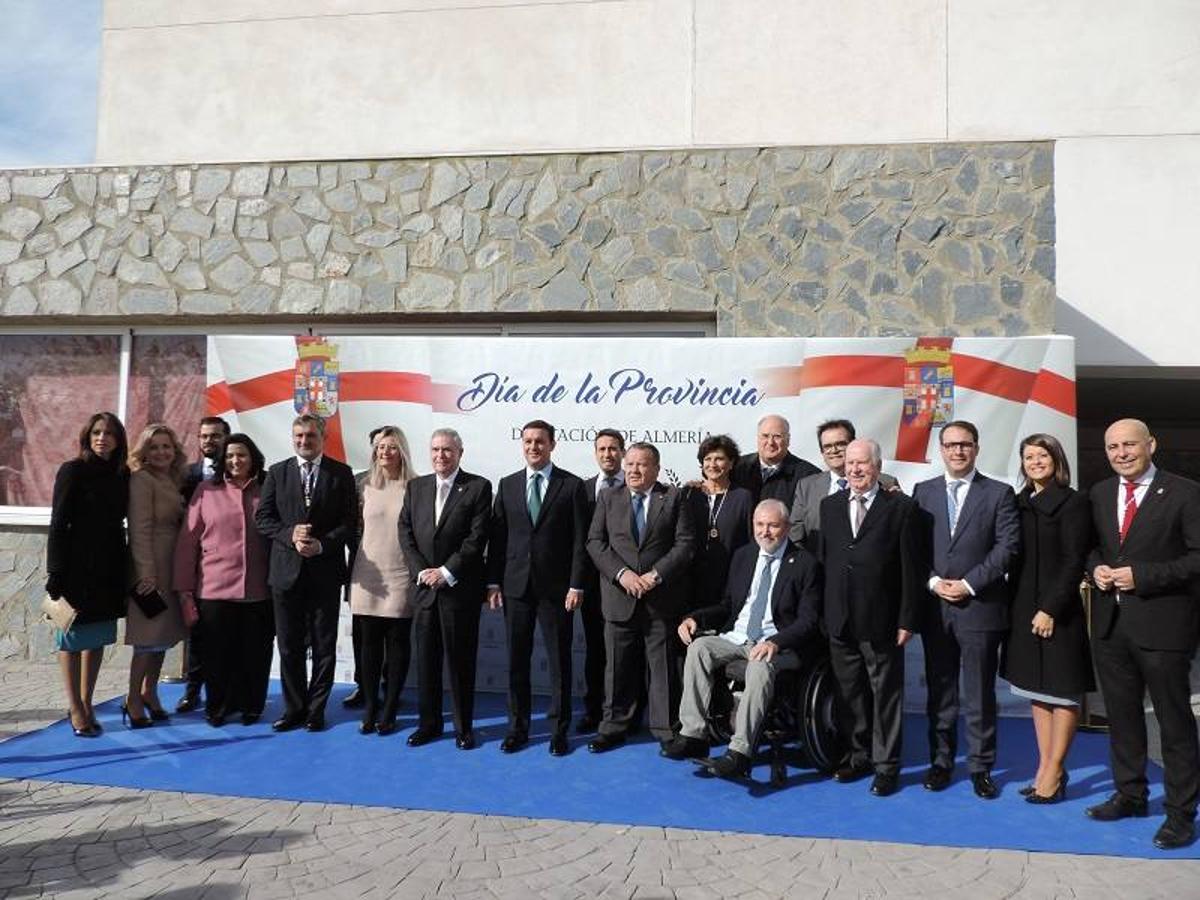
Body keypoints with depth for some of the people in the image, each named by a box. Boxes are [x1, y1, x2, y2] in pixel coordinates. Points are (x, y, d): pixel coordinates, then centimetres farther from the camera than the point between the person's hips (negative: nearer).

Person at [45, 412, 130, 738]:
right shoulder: (73, 471, -6)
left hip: (109, 568, 5)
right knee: (73, 636, 4)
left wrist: (127, 570, 5)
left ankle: (86, 704, 20)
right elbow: (58, 524, -8)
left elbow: (118, 523, 10)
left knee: (98, 637, 10)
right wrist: (55, 573, -13)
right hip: (77, 567, -5)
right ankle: (76, 709, 11)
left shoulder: (122, 475, 7)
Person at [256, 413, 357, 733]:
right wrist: (290, 535, -13)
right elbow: (263, 518, 4)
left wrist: (322, 544, -15)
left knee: (324, 647, 6)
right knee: (289, 646, 9)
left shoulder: (341, 473, 2)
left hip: (325, 571, -1)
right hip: (286, 571, 2)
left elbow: (350, 520, -2)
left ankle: (316, 709, 18)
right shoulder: (277, 473, 7)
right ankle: (294, 708, 22)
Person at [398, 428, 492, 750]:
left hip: (460, 588, -4)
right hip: (425, 586, 4)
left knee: (461, 659, 4)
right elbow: (405, 533, 6)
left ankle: (464, 727, 15)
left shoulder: (478, 487, -4)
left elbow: (477, 537, -10)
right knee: (426, 658, 10)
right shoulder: (416, 487, 11)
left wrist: (446, 572, -13)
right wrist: (421, 571, -6)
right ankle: (428, 722, 23)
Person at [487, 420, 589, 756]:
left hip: (556, 587, -3)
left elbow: (579, 540, -4)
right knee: (516, 660, 9)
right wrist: (493, 582, 3)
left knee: (559, 661, 4)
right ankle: (518, 727, 21)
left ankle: (559, 730, 16)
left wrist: (576, 585, -10)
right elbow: (497, 537, 8)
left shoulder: (572, 485, -1)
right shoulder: (507, 485, 8)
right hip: (515, 586, 3)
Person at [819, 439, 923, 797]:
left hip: (881, 620, -4)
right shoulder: (830, 505, 10)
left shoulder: (900, 508, -4)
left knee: (886, 693, 6)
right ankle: (860, 754, 30)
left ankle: (886, 764, 19)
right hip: (840, 620, 4)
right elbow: (823, 558, 11)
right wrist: (825, 611, 6)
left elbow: (911, 569, -5)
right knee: (849, 693, 14)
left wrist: (907, 620, -9)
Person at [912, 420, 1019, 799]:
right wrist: (933, 581, -9)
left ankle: (981, 766, 17)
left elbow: (1007, 546, -7)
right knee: (939, 691, 11)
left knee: (980, 693, 5)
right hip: (934, 607, 2)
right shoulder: (923, 492, 9)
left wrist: (969, 584, -13)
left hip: (980, 607, -2)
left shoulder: (999, 493, 2)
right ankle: (941, 760, 22)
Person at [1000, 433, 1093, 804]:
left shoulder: (1073, 502, -6)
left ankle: (1053, 772, 8)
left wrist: (1051, 609, -16)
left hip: (1057, 611, -7)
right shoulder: (1019, 503, 10)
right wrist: (1013, 605, 4)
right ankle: (1046, 768, 19)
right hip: (1024, 610, 7)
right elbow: (1014, 558, 11)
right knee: (1036, 692, 11)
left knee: (1062, 693, 2)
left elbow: (1074, 562, -11)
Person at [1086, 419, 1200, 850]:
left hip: (1161, 624, -6)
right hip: (1110, 622, 6)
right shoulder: (1100, 493, 10)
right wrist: (1096, 567, -3)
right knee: (1121, 714, 16)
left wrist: (1142, 575, -19)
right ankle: (1129, 794, 32)